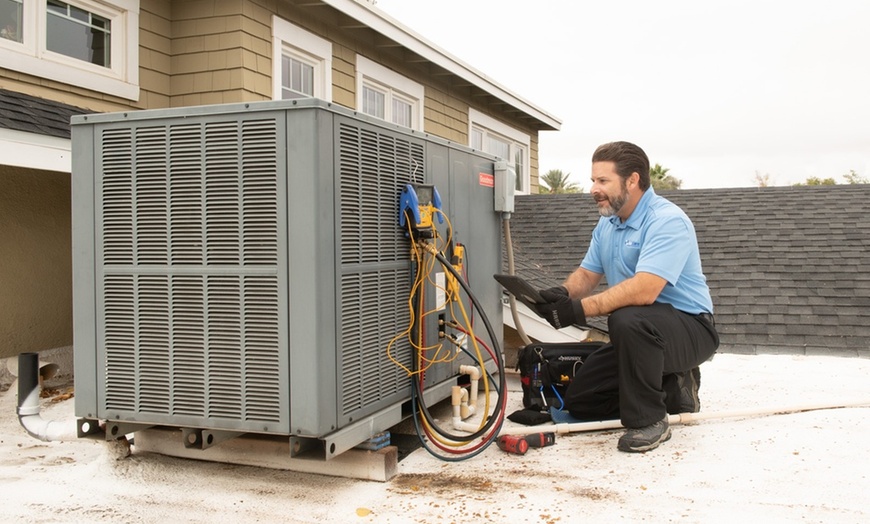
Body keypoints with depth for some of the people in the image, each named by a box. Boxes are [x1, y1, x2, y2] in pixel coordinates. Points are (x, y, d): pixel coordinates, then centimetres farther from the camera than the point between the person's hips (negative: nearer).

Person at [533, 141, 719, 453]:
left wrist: (580, 309, -36)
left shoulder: (668, 221, -22)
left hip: (691, 328, -9)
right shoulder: (607, 223, 7)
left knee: (627, 319, -40)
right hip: (640, 334, 9)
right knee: (579, 402, 4)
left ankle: (648, 420, -20)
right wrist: (562, 294, -16)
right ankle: (671, 388, 17)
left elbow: (644, 290, -35)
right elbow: (587, 274, 7)